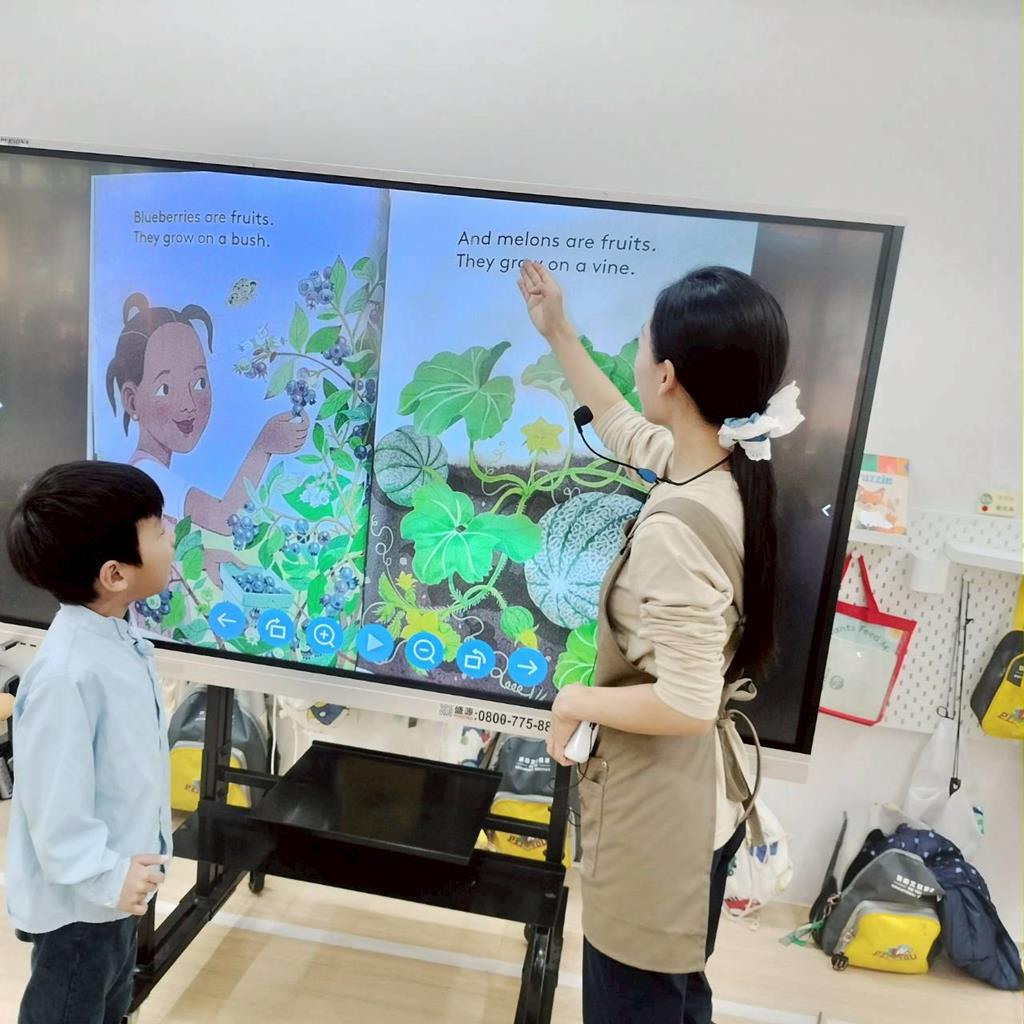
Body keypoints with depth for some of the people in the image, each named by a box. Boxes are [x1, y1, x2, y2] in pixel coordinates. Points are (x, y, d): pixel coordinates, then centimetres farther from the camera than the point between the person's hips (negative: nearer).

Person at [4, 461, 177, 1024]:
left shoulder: (113, 635, -5)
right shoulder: (68, 673, -35)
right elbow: (54, 802, -29)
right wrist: (106, 877, -20)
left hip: (117, 876, 8)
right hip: (79, 896, -8)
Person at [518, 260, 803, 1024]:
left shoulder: (676, 528, -32)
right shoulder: (729, 470, -4)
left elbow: (685, 705, -30)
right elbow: (624, 430, 14)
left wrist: (575, 701, -14)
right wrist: (558, 333, 20)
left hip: (658, 811, -8)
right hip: (706, 797, 8)